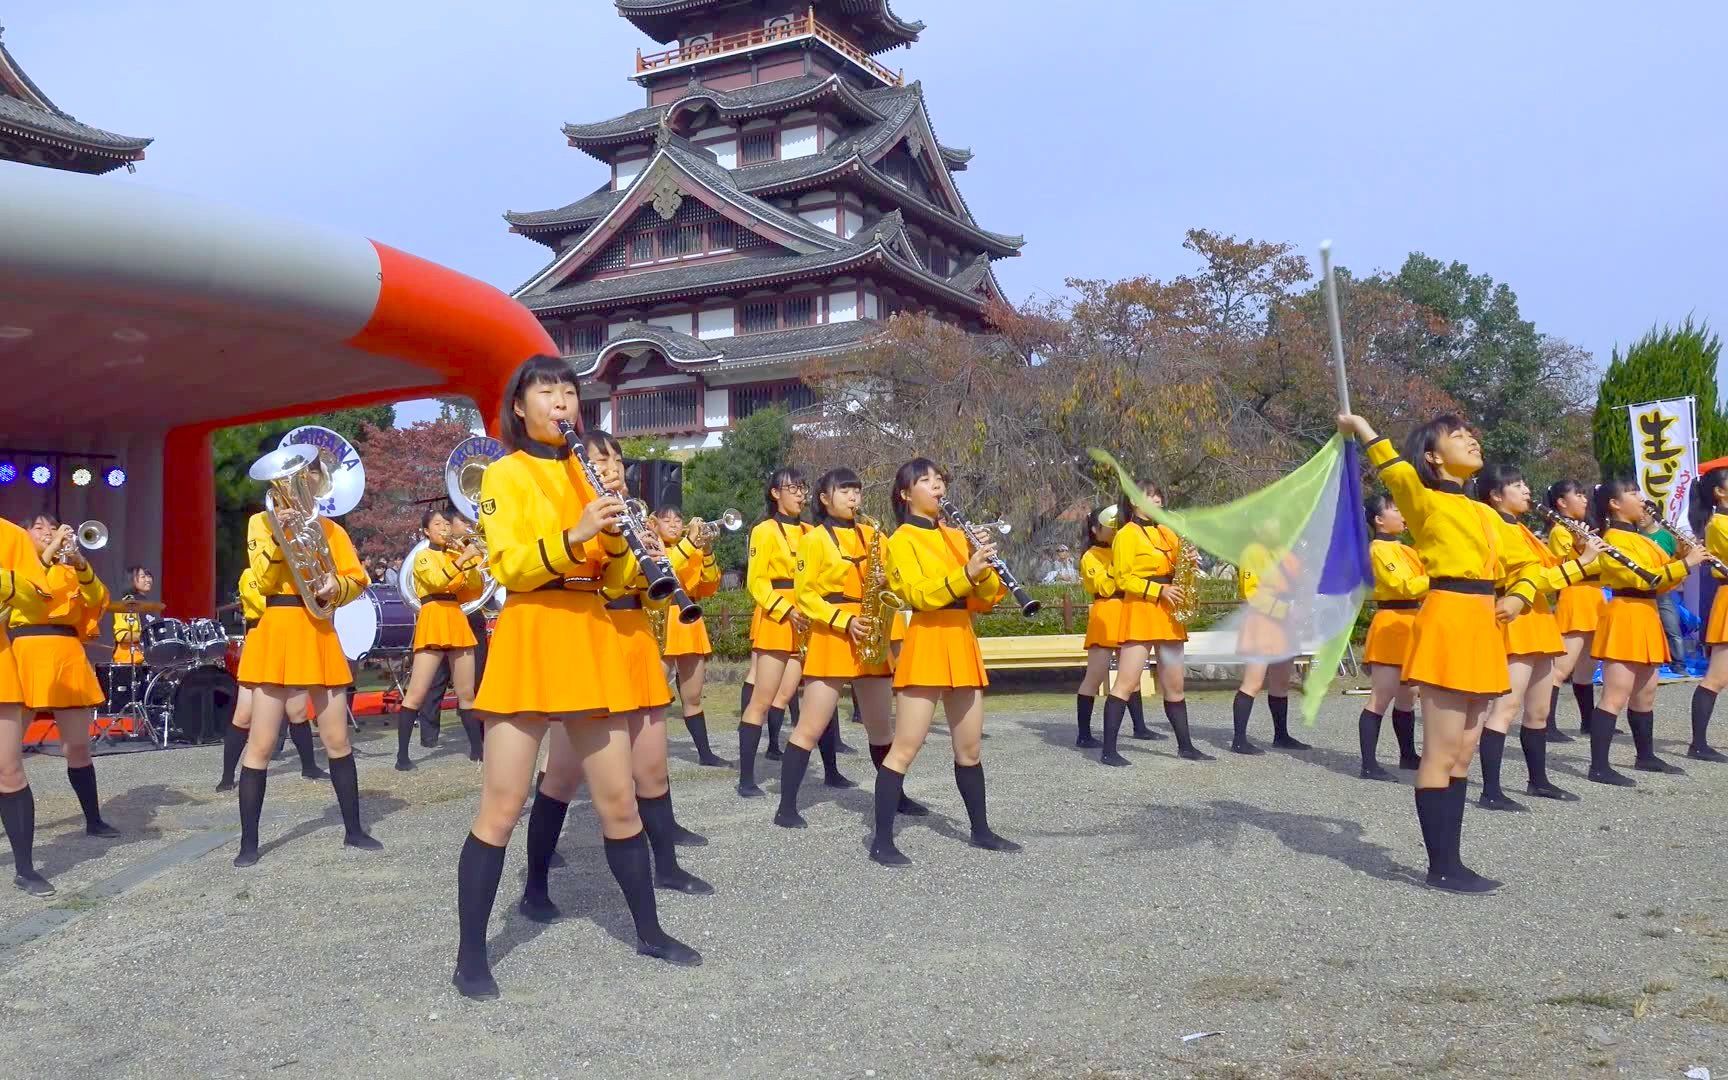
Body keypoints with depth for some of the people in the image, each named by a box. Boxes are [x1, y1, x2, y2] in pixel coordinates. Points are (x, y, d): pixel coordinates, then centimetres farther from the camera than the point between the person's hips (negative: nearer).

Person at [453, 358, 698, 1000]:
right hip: (528, 642, -5)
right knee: (501, 807, -4)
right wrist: (575, 535, -28)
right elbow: (507, 565, -14)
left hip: (592, 641, 5)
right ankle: (470, 956, 5)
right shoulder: (503, 474, 0)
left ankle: (649, 932, 23)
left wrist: (615, 528, -9)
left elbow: (614, 566, 12)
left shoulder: (588, 472, 16)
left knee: (619, 801, 10)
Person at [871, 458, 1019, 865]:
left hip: (962, 645, 7)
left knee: (970, 747, 14)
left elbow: (985, 599, 9)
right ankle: (882, 841, -3)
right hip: (925, 646, -7)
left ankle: (981, 830, 26)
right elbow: (919, 594, -19)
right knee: (906, 747, -7)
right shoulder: (901, 541, -4)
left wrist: (984, 569, -10)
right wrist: (966, 574, -30)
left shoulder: (956, 536, 15)